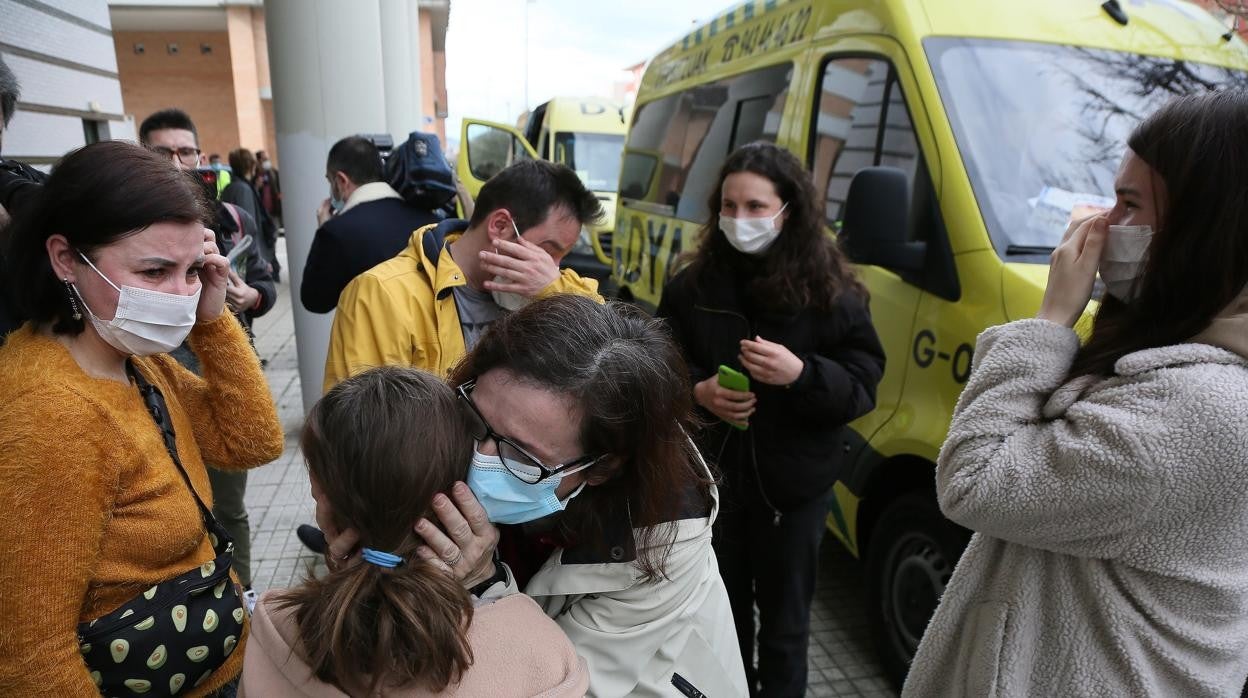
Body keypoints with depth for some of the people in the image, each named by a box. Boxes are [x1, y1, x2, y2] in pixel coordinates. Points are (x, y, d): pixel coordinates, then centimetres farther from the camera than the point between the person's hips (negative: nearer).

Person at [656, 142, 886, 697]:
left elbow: (863, 387, -9)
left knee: (784, 624, 15)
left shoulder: (831, 292, -9)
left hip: (793, 486, -2)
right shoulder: (692, 285, -3)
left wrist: (801, 374, -27)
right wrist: (698, 391, -16)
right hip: (711, 474, 3)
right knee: (722, 613, 22)